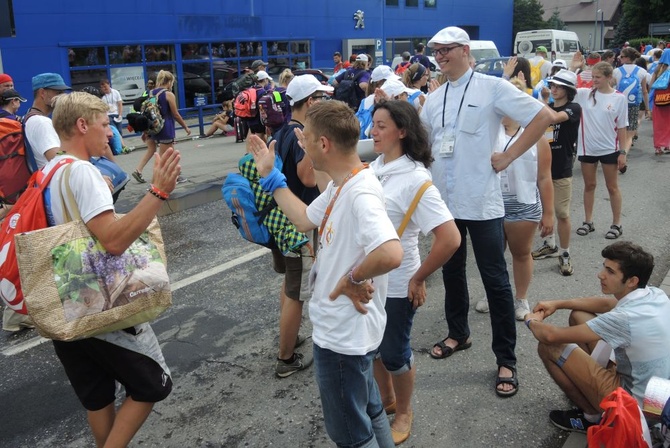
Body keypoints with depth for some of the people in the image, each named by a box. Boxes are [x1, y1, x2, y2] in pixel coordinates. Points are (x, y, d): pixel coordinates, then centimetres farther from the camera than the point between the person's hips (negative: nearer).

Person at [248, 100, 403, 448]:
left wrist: (353, 279, -27)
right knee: (368, 412, 28)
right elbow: (305, 219, 14)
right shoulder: (340, 185, 2)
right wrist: (270, 176, 14)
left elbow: (391, 254, -45)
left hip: (343, 334, -10)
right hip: (345, 328, 10)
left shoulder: (360, 193, -30)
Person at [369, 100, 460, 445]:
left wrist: (418, 279, -18)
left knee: (394, 352, 11)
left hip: (396, 285, -6)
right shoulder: (375, 166, 0)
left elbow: (450, 238, -28)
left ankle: (403, 413, 36)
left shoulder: (414, 179, -22)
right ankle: (386, 400, 46)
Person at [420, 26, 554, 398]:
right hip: (444, 200, 6)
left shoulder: (492, 87, -7)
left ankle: (506, 360, 11)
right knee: (451, 272, 18)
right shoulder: (434, 98, 10)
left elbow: (543, 116, -9)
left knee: (495, 280, 1)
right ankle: (458, 333, 38)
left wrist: (508, 157, -10)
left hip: (481, 202, -5)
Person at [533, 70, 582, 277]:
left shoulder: (574, 108, -8)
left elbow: (553, 117, -27)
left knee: (562, 213, -2)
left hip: (561, 168, -6)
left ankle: (565, 254, 10)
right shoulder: (546, 106, 12)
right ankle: (550, 245, 32)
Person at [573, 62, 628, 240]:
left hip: (609, 149, -2)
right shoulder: (584, 94, -1)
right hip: (587, 148, 2)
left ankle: (617, 224, 19)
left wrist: (623, 151, -5)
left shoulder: (619, 98, -7)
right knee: (589, 185, 13)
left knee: (612, 187, 9)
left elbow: (621, 127, -4)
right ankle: (588, 221, 25)